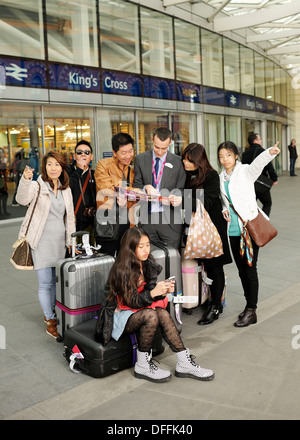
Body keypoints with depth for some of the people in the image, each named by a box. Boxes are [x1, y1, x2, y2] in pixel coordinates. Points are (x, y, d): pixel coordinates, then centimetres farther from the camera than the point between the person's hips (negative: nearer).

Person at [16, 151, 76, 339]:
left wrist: (71, 241, 15)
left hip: (59, 241, 5)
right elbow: (22, 199, -28)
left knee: (55, 280, 15)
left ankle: (51, 312, 34)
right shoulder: (37, 186, -6)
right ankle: (51, 321, 10)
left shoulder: (66, 189, 10)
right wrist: (25, 180, -45)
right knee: (45, 283, -2)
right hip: (42, 241, -5)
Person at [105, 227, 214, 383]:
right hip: (121, 315, -6)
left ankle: (184, 363, -20)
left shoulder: (149, 265, 1)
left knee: (163, 314, -24)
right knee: (150, 315, -33)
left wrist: (162, 292, -23)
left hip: (141, 309, 6)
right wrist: (153, 293, -38)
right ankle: (142, 366, -19)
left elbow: (152, 296, -1)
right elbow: (132, 302, -22)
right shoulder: (121, 270, -20)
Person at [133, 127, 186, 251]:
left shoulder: (178, 162, 4)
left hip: (169, 220, -1)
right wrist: (146, 187, -12)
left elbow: (181, 188, 7)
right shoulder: (141, 159, 8)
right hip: (146, 218, 1)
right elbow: (136, 185, 10)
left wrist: (179, 197, -16)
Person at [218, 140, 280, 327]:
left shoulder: (245, 171, -5)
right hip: (233, 230, 6)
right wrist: (225, 211, 1)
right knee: (241, 270, 13)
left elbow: (258, 163, -27)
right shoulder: (222, 177, 13)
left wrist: (270, 152, -47)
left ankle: (251, 311, 9)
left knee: (250, 268, -1)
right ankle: (250, 306, 27)